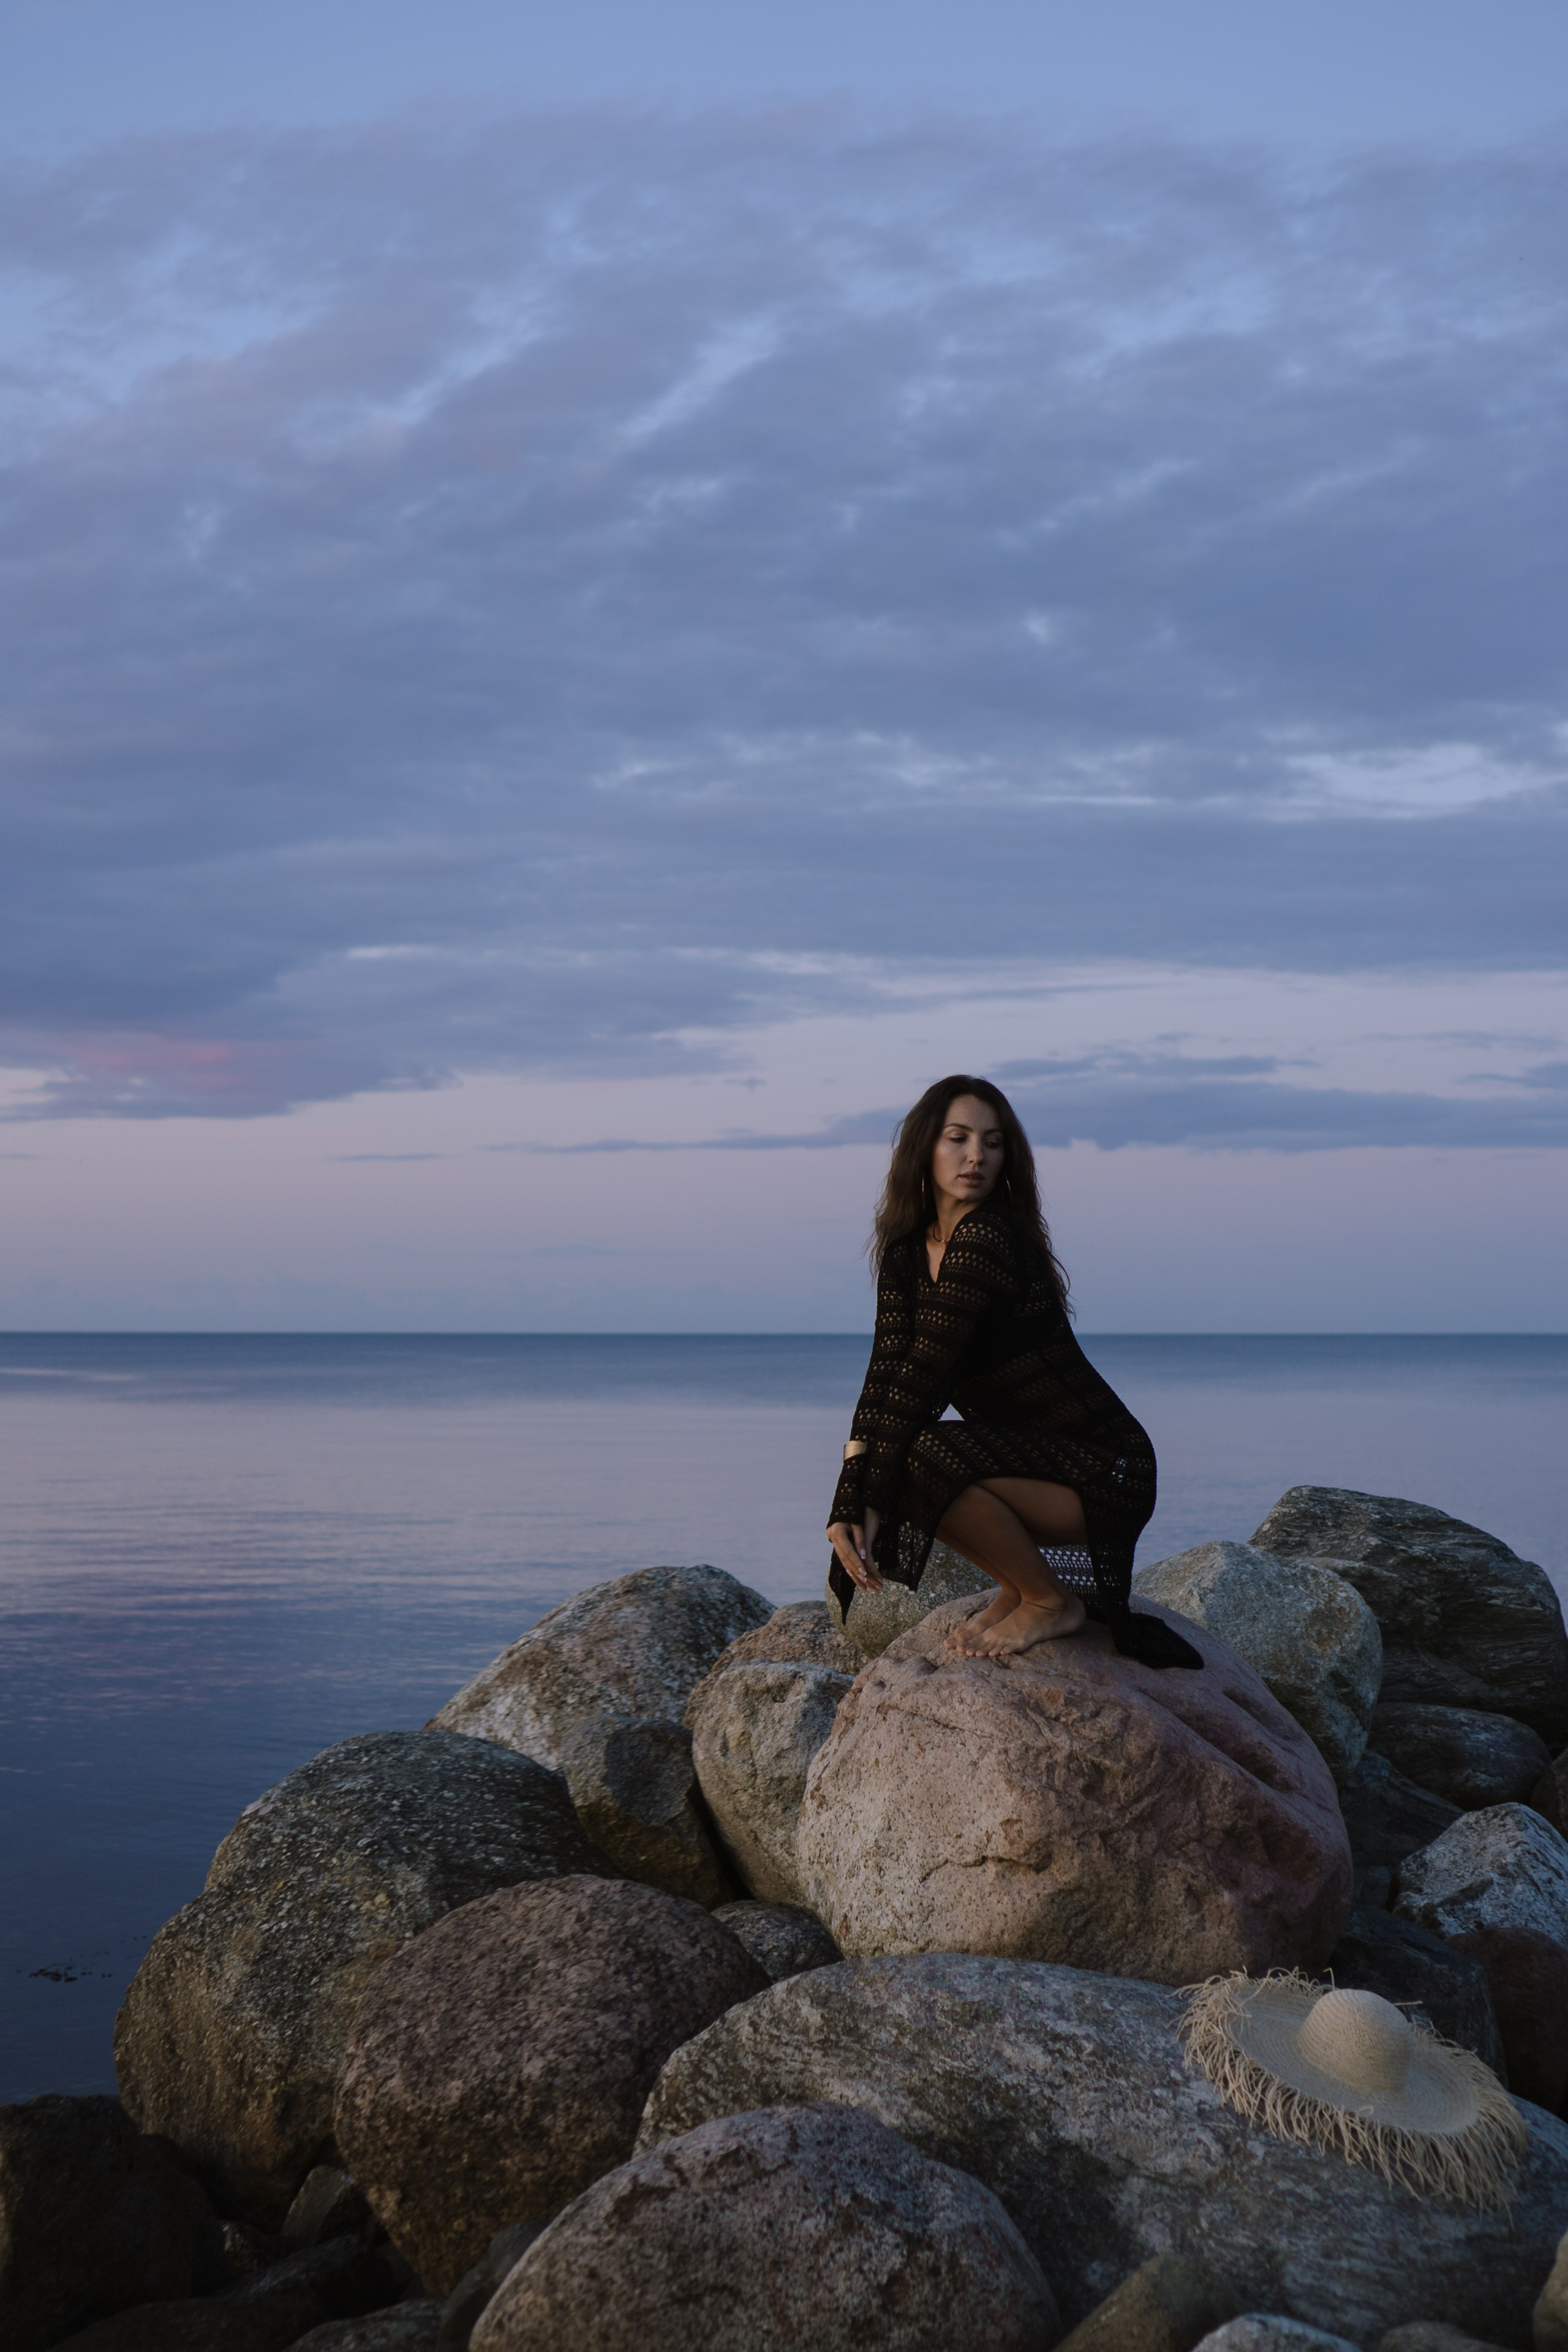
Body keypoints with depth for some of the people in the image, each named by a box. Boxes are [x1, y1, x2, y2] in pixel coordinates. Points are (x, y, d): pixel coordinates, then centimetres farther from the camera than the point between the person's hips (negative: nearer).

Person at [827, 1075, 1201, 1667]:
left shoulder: (986, 1240, -20)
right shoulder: (906, 1251, 6)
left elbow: (922, 1380, -21)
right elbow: (886, 1374, -4)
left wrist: (870, 1505, -19)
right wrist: (847, 1506, -16)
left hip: (1105, 1473, -8)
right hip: (1029, 1457, 8)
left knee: (925, 1459, -28)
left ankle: (1051, 1602, -6)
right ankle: (1018, 1585, 12)